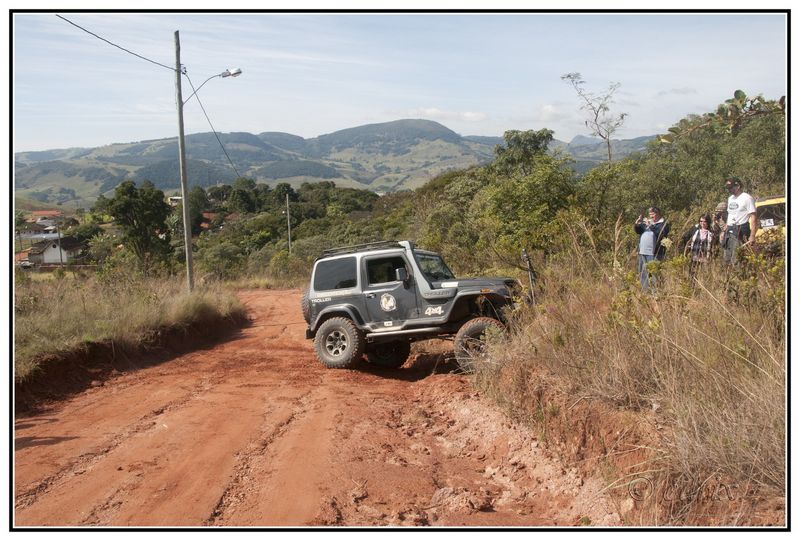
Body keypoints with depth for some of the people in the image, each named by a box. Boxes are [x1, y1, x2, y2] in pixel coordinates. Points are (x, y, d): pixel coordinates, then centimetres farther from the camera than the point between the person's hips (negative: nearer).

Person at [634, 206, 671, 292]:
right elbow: (637, 230, 18)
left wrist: (651, 226, -19)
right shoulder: (646, 222, 20)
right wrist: (637, 223, 0)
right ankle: (645, 291, 18)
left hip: (654, 253, -7)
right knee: (642, 274, 10)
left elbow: (661, 233, -17)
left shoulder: (663, 224, 0)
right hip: (643, 252, 8)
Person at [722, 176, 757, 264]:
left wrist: (752, 236, -20)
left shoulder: (747, 198, -6)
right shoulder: (730, 198, 19)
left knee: (736, 261, -14)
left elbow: (753, 217, -12)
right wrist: (724, 231, 19)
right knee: (726, 259, 5)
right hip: (729, 231, 8)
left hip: (740, 231, -8)